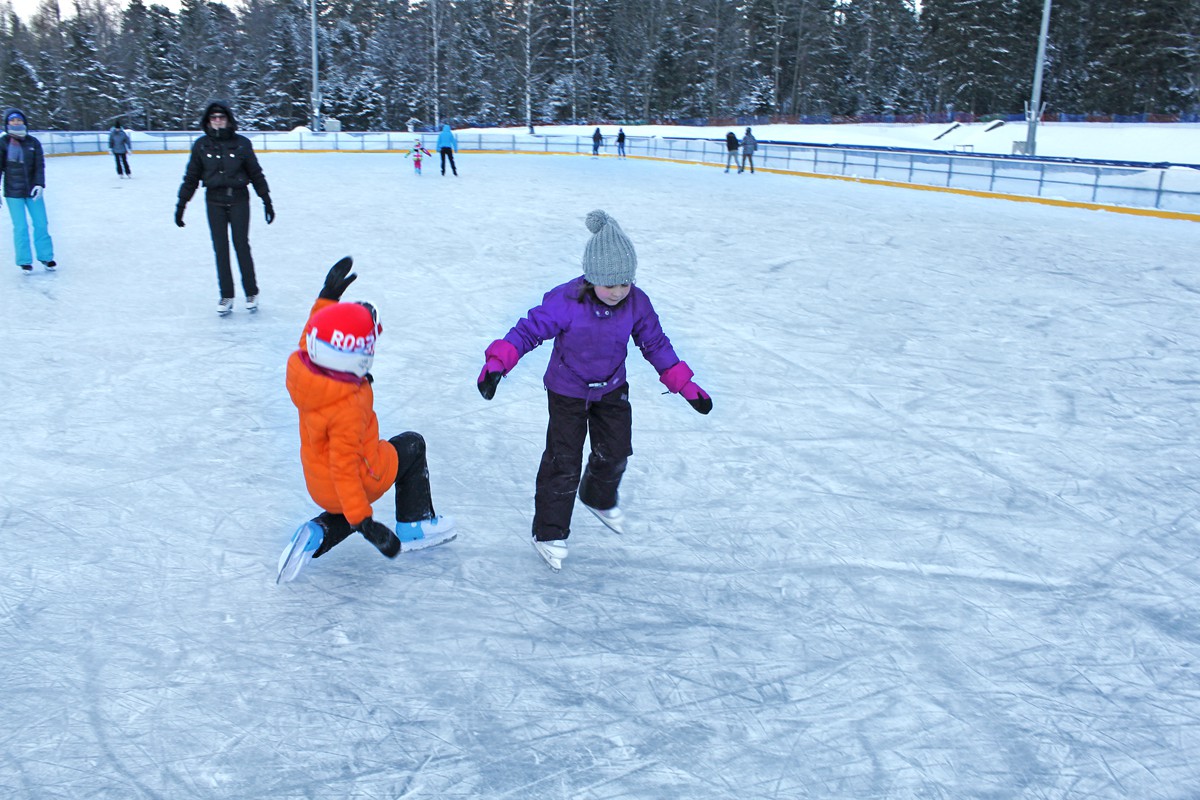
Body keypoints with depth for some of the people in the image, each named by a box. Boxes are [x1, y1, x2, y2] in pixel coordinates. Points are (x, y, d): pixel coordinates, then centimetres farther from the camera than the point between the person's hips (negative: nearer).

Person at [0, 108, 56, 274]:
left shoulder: (33, 142, 0)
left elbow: (39, 165, 0)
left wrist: (39, 184, -14)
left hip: (33, 190, 2)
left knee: (41, 224, 4)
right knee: (20, 227, 0)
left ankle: (46, 257, 18)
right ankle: (24, 261, 11)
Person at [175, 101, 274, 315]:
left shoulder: (241, 143, -3)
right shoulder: (201, 145, 1)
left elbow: (256, 174, 3)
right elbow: (191, 177, 6)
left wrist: (266, 200, 4)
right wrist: (181, 204, 7)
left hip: (239, 200, -2)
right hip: (214, 202, 2)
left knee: (242, 246, -1)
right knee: (220, 249, 3)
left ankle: (251, 293, 11)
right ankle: (226, 296, 10)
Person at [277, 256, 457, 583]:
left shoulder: (302, 366, -15)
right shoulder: (348, 407, -36)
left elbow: (314, 336, 10)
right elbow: (345, 469, -34)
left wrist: (327, 297, 12)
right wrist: (363, 522, -29)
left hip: (317, 481, 8)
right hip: (361, 481, -7)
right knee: (412, 446, 17)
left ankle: (317, 534, 8)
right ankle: (414, 526, 23)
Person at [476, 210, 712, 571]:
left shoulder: (637, 304, -15)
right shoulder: (565, 302, -29)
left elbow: (656, 344, -3)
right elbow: (528, 331, -25)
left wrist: (686, 386, -2)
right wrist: (497, 363, -40)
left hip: (612, 390, 4)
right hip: (567, 392, -4)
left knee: (615, 450, 13)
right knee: (564, 460, -4)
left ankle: (599, 499, 45)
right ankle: (549, 532, 12)